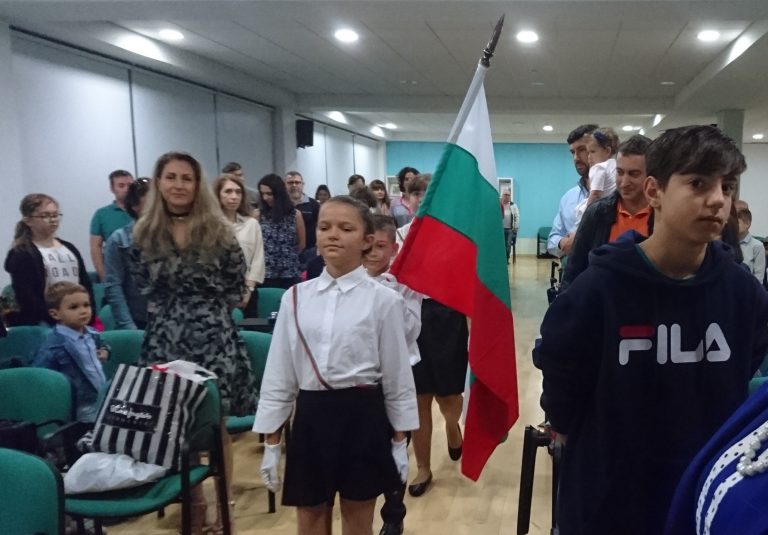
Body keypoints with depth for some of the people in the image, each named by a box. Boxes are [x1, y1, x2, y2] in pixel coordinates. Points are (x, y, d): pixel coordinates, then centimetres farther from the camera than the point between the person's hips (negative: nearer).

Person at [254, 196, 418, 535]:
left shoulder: (384, 300, -6)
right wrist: (271, 442, 6)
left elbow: (397, 376, -1)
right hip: (311, 417, 3)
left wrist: (400, 442, 1)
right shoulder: (296, 297, 2)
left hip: (363, 417, -2)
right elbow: (279, 373, 5)